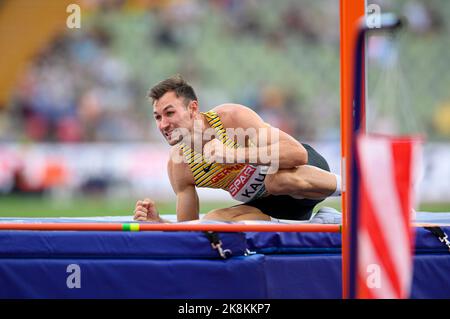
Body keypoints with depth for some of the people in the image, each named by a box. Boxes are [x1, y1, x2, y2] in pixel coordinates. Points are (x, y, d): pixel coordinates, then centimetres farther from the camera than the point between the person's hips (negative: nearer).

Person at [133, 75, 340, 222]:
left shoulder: (232, 117, -25)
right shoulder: (178, 166, -10)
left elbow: (298, 153, -36)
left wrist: (233, 154, -43)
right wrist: (158, 222, -24)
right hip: (267, 204, 6)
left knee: (279, 178, -42)